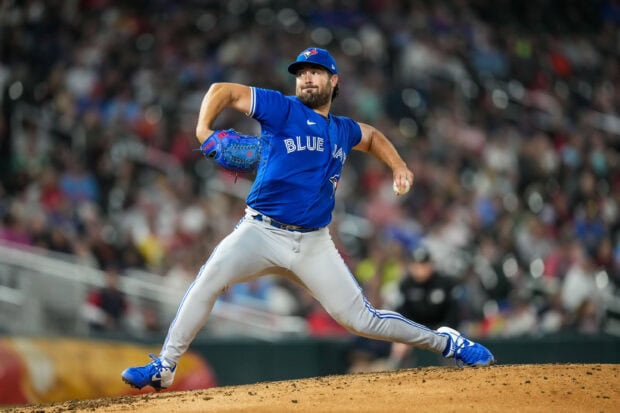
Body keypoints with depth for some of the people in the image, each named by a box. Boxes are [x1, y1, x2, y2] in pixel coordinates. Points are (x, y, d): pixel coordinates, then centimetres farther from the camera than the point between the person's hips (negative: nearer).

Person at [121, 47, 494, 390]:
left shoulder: (342, 131, 14)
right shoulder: (282, 110, -1)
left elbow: (372, 136, 38)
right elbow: (222, 90, -2)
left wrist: (398, 165, 21)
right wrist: (204, 133, -17)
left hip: (314, 244, 3)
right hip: (261, 233, -3)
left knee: (360, 318, -2)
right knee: (209, 280, -28)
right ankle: (164, 367, -22)